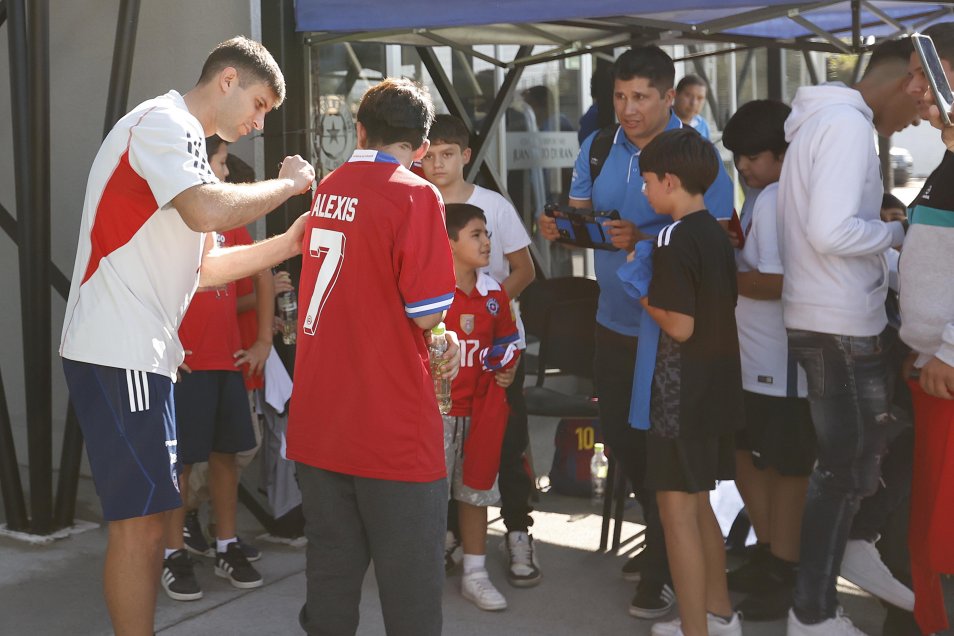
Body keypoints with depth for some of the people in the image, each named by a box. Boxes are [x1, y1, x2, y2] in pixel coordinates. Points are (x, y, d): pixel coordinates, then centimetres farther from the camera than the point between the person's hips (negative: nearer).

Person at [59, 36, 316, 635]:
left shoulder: (184, 139, 22)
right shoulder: (163, 121, -9)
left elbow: (200, 265, 21)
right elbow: (208, 212, -27)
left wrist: (287, 244, 13)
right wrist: (287, 184, -11)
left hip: (144, 352, 10)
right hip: (117, 352, -10)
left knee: (149, 514, 13)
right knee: (139, 518, -8)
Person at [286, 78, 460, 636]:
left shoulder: (327, 189, 9)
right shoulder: (415, 195, -11)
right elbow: (426, 313, -15)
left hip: (319, 417, 6)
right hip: (392, 423, -6)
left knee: (331, 569, 15)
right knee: (411, 576, 4)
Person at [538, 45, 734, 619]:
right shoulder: (597, 148, 3)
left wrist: (643, 239, -30)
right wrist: (559, 227, -15)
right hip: (615, 323, 6)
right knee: (621, 439, 17)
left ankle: (668, 569, 17)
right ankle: (660, 538, 38)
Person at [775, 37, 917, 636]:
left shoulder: (824, 118, 15)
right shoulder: (848, 122, -17)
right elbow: (831, 231, -27)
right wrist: (897, 231, -11)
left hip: (827, 319, 10)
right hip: (842, 327, -10)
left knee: (849, 462, 18)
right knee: (848, 470, 0)